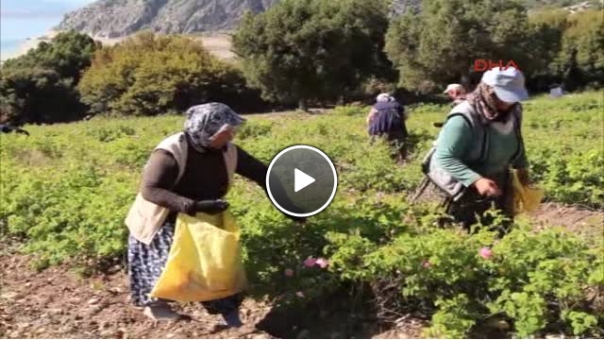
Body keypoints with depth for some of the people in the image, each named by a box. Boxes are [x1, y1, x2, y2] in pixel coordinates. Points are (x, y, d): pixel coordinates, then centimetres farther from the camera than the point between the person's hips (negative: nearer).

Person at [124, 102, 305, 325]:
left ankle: (230, 316, 13)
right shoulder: (171, 152, -30)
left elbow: (261, 174, -5)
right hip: (163, 223, -5)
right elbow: (149, 190, -35)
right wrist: (194, 205, -44)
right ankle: (153, 303, 30)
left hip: (203, 221, 5)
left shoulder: (227, 152, -13)